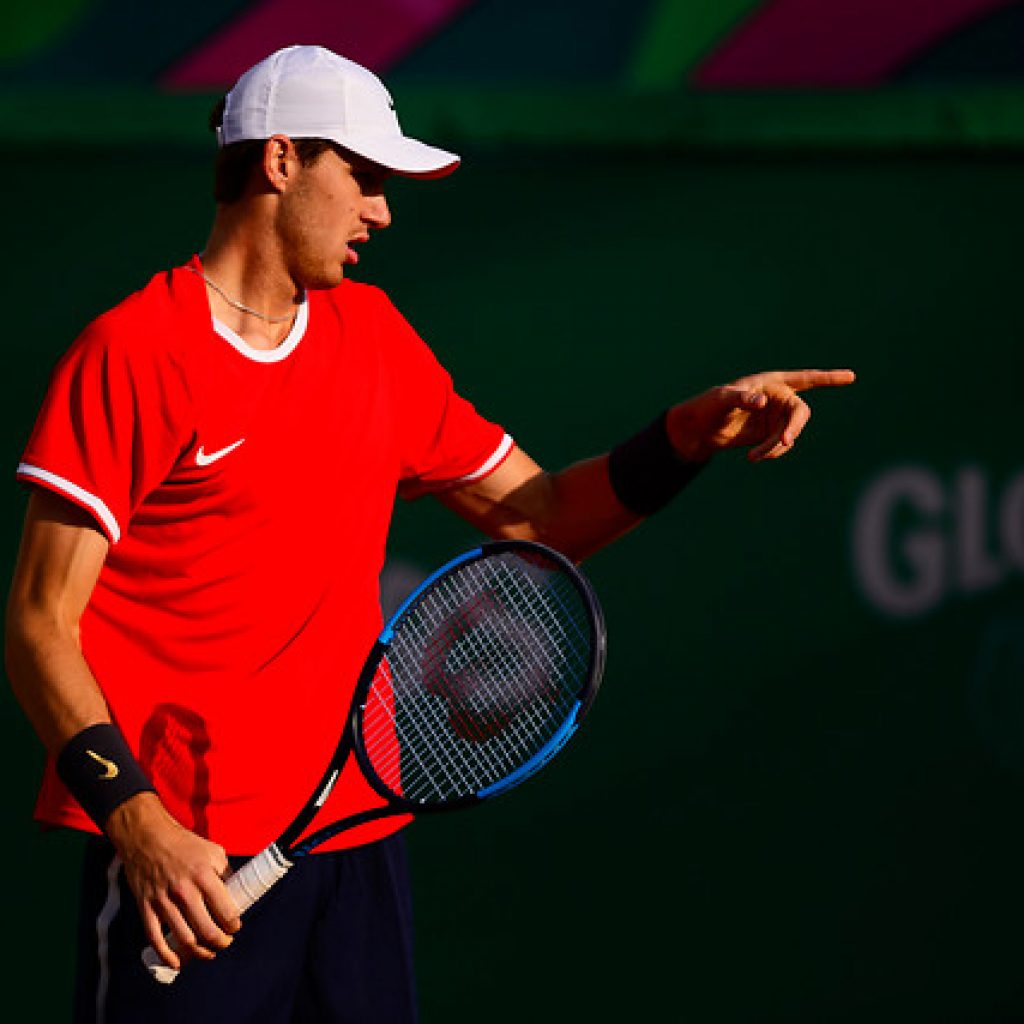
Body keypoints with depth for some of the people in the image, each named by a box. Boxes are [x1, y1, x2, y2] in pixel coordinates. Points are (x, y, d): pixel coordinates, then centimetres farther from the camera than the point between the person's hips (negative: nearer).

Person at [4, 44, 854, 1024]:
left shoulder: (374, 334, 14)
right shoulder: (132, 351, -7)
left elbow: (534, 516, 19)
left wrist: (696, 431, 4)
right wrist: (138, 821, -22)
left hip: (357, 828, 6)